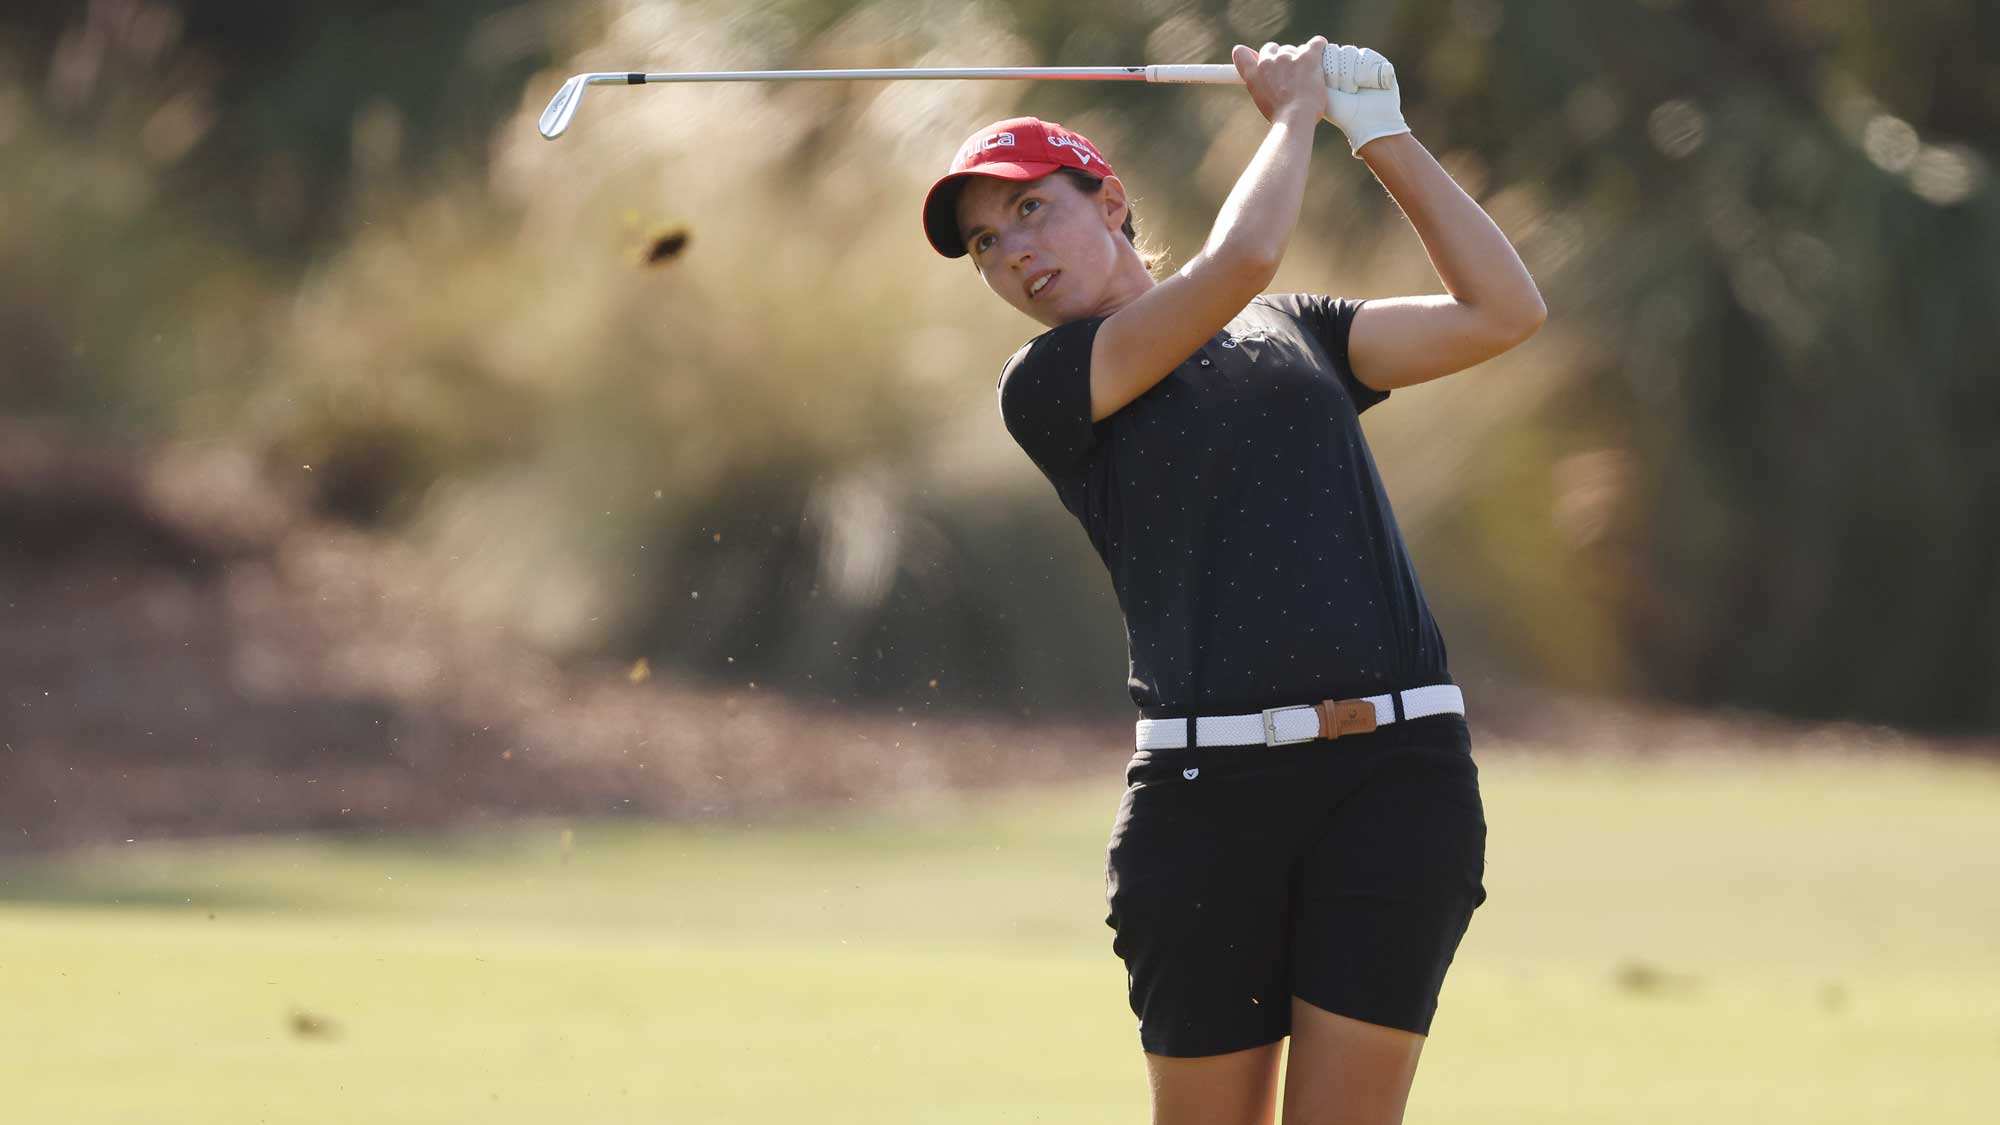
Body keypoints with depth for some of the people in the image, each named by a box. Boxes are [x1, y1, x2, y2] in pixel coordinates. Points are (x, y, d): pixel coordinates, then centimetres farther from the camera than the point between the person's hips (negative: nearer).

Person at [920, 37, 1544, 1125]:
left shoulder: (1297, 331, 20)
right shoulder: (1045, 386, 4)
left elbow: (1502, 310, 11)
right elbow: (1238, 260, -8)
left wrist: (1381, 135, 11)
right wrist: (1294, 110, 8)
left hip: (1396, 774, 2)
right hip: (1208, 785, -2)